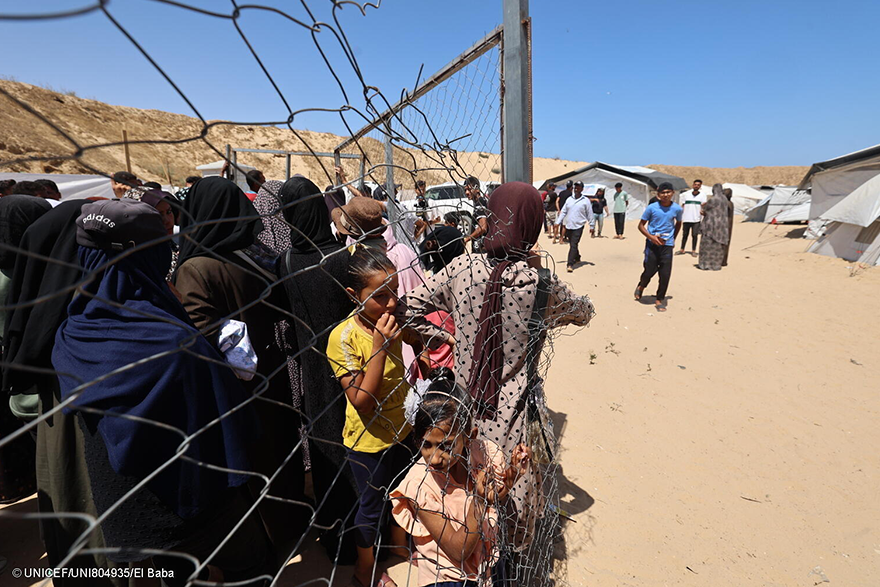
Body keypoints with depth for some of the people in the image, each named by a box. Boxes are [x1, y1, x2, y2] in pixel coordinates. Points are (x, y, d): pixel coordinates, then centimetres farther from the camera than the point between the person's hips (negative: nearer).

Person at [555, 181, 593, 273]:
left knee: (573, 245, -11)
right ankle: (577, 258, 37)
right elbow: (563, 212, 12)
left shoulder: (586, 201, -1)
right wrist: (558, 222, 6)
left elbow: (589, 214, 3)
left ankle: (570, 264, -13)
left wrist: (591, 226, 4)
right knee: (572, 244, 15)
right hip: (568, 226, 4)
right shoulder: (569, 199, 9)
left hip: (578, 227, -4)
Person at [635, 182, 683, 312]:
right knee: (650, 271, 0)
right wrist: (651, 237, -14)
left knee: (665, 274, -1)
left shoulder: (677, 209, 2)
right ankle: (640, 287, 33)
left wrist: (673, 238, 15)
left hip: (667, 245, 2)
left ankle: (659, 299, 13)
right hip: (652, 244, -2)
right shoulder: (651, 208, -6)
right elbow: (641, 225, -1)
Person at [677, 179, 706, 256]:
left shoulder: (703, 195, 2)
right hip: (686, 218, 1)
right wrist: (680, 218, 7)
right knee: (684, 235, 8)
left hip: (696, 219, -1)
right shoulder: (686, 194, 6)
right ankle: (682, 250, 18)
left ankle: (693, 250, 10)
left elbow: (703, 206, -7)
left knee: (694, 235, 1)